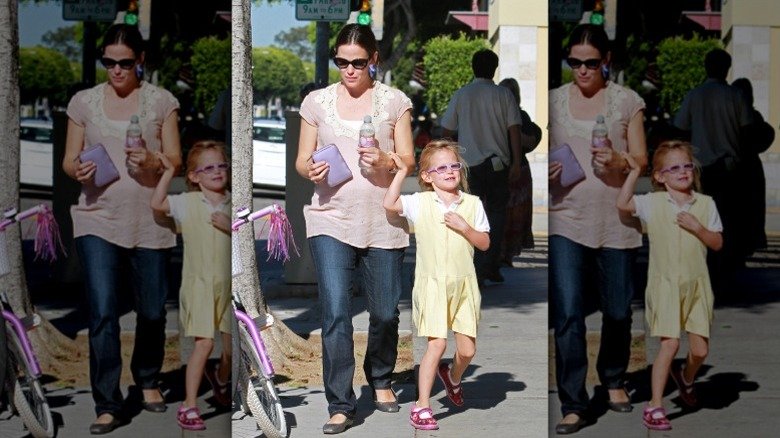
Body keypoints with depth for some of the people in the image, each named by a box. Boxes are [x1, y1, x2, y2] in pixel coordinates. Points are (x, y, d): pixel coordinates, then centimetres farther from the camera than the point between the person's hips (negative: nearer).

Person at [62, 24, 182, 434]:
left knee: (152, 311, 10)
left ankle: (148, 380, 36)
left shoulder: (161, 101, 2)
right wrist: (78, 170, -17)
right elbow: (68, 160, 6)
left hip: (150, 222, 0)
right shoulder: (84, 101, 5)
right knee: (102, 313, -9)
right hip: (98, 220, 0)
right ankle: (107, 405, -2)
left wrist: (152, 163, -20)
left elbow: (176, 161, 1)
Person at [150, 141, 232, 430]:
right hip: (200, 284, -4)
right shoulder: (188, 203, -4)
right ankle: (189, 406, -5)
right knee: (204, 343, -13)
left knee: (231, 346, 12)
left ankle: (220, 380, 46)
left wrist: (230, 227, -14)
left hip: (229, 285, 4)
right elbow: (157, 204, -16)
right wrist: (168, 171, -15)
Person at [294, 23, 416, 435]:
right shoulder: (317, 101, 6)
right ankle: (340, 405, -3)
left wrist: (385, 162, -18)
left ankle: (380, 379, 37)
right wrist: (310, 170, -15)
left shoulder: (394, 101, 4)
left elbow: (409, 161, 3)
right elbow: (301, 160, 8)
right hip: (331, 221, 0)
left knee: (385, 312, 10)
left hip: (383, 223, 1)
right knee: (336, 313, -10)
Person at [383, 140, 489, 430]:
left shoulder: (472, 203, 2)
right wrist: (401, 172, -11)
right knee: (437, 344, -10)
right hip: (433, 285, -3)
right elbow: (389, 204, -15)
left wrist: (464, 227, -14)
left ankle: (453, 377, 41)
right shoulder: (420, 203, -2)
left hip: (463, 285, 3)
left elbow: (484, 243, 3)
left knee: (467, 349, 5)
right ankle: (422, 406, 1)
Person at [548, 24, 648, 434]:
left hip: (616, 222, 0)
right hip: (566, 221, 0)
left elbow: (642, 163, 1)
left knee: (618, 311, 11)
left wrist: (618, 162, -20)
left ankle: (614, 380, 37)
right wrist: (545, 171, -13)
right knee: (567, 315, -8)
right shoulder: (553, 100, 4)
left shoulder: (627, 101, 1)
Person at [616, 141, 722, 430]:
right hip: (666, 284, -3)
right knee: (670, 344, -12)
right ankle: (655, 407, -4)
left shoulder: (705, 204, 2)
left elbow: (717, 243, 2)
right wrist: (634, 172, -13)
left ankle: (686, 379, 41)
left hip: (696, 286, 3)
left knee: (700, 349, 6)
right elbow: (622, 204, -16)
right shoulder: (653, 203, -3)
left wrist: (697, 227, -15)